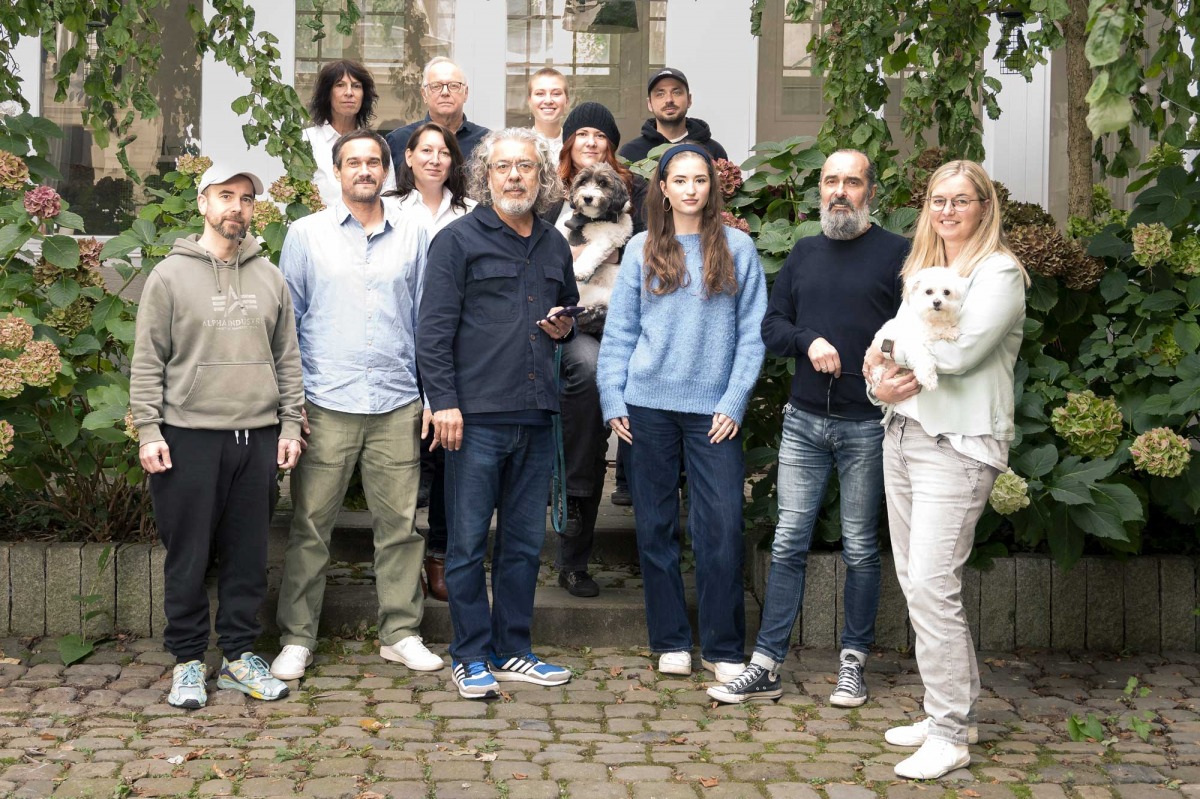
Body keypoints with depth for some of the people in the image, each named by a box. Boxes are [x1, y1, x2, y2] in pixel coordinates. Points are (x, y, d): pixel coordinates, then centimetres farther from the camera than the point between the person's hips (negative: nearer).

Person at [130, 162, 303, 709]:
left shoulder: (270, 279, 12)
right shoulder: (170, 276, 1)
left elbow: (287, 360, 13)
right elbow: (147, 362, -2)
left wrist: (289, 425, 6)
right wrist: (149, 431, -8)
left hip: (258, 438, 3)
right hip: (189, 437, -3)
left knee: (249, 555, 8)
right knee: (188, 557, 2)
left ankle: (239, 654, 19)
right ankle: (188, 661, 14)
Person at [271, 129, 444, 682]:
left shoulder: (413, 235, 10)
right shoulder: (307, 234, 7)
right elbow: (287, 319, 8)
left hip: (398, 405, 1)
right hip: (326, 405, -1)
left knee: (401, 523, 5)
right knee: (310, 525, 1)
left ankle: (400, 632, 16)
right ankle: (297, 637, 12)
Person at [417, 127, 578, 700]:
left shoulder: (554, 246, 16)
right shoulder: (459, 240, -2)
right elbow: (434, 329, -7)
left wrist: (564, 326, 9)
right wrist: (443, 401, -14)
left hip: (536, 416, 6)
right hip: (476, 416, -5)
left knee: (524, 544, 11)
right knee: (469, 544, 1)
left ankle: (513, 652, 22)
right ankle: (472, 658, 11)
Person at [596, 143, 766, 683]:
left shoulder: (737, 248, 4)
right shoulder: (642, 250, 7)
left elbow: (752, 333, 2)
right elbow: (619, 332, 8)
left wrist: (733, 403, -5)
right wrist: (614, 401, 1)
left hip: (713, 409, -1)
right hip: (649, 405, 2)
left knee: (721, 527, -4)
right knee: (656, 525, 7)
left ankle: (723, 648, 9)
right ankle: (671, 642, 18)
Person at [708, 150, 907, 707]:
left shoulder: (896, 254, 0)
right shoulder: (803, 254, 13)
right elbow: (771, 326, 12)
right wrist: (808, 341, -7)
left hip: (867, 425, -3)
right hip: (804, 420, 3)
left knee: (860, 548, 7)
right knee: (788, 544, 2)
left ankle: (853, 662, 19)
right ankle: (766, 667, 6)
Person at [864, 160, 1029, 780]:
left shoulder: (998, 272, -7)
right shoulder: (921, 268, 18)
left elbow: (958, 350, -19)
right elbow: (892, 349, 15)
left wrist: (889, 351, -5)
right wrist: (886, 380, -7)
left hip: (958, 444, -8)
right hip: (903, 433, 8)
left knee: (932, 585, -12)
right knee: (914, 581, 11)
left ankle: (950, 735, -2)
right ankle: (955, 709, 23)